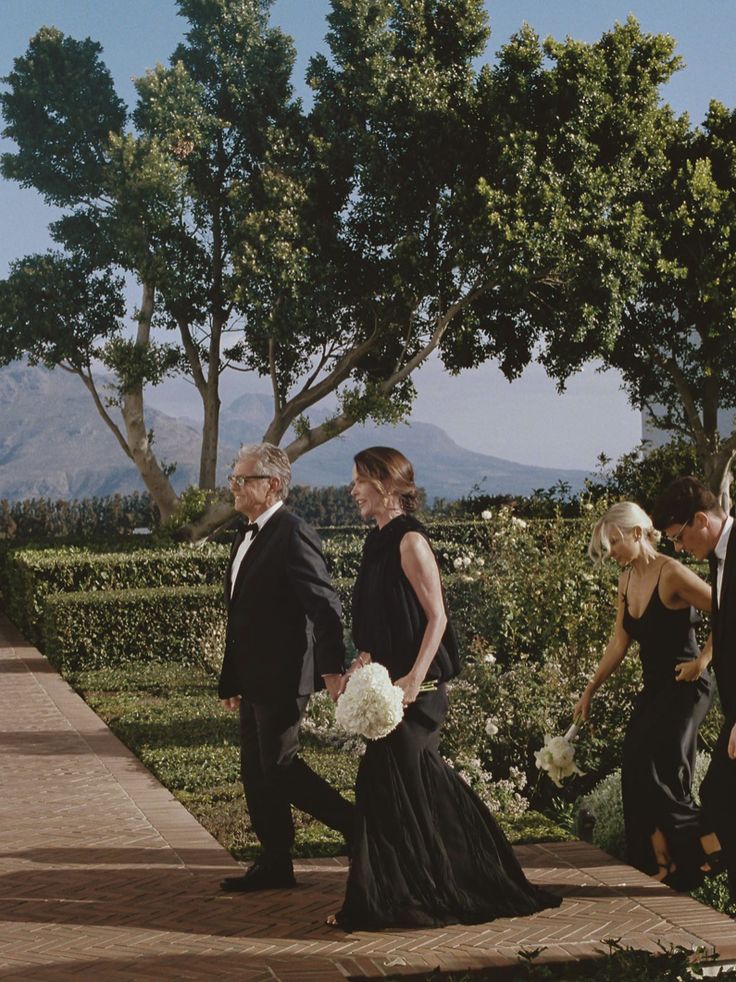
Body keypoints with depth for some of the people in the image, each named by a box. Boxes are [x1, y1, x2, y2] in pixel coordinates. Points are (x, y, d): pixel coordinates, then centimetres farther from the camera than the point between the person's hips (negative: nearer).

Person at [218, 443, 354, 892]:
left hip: (282, 678, -10)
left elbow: (326, 606, -21)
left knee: (279, 767, -6)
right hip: (255, 679, 10)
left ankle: (361, 828, 8)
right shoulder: (247, 537, 15)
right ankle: (275, 864, 22)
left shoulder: (293, 535, -16)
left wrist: (332, 668, -25)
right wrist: (232, 681, 20)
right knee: (256, 772, 12)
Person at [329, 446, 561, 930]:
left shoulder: (409, 541, -14)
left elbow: (437, 617, -16)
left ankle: (388, 899, 6)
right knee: (420, 781, 15)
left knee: (389, 782, -3)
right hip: (390, 681, 9)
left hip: (415, 687, -9)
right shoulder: (379, 541, 12)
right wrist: (362, 663, 11)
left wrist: (413, 680, -23)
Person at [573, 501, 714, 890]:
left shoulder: (672, 574, -17)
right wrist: (590, 691, 14)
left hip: (686, 687, -8)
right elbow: (619, 643, 14)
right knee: (636, 774, 4)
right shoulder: (626, 580, 7)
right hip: (654, 687, 8)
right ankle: (656, 866, 12)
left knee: (659, 775, -11)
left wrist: (702, 661, -15)